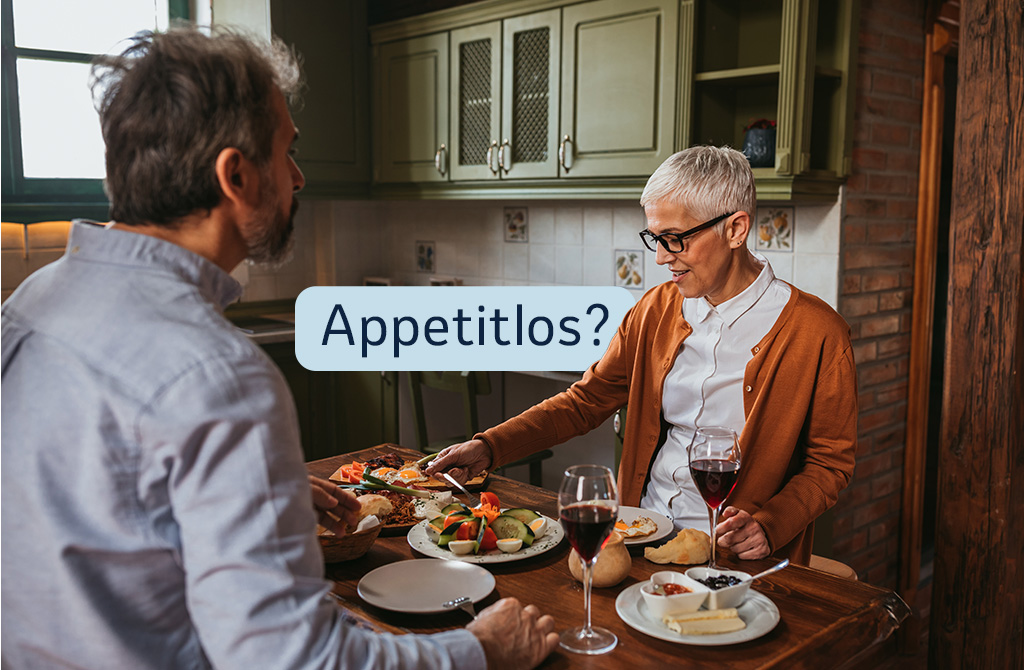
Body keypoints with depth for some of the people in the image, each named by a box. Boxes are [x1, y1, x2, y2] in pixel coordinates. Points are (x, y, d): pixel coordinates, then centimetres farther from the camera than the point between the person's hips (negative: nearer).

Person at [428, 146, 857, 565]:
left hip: (731, 556, -4)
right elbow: (586, 400, 10)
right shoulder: (655, 309, 6)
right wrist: (489, 447, -2)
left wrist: (768, 525, -18)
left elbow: (830, 463, 0)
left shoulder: (818, 334, -8)